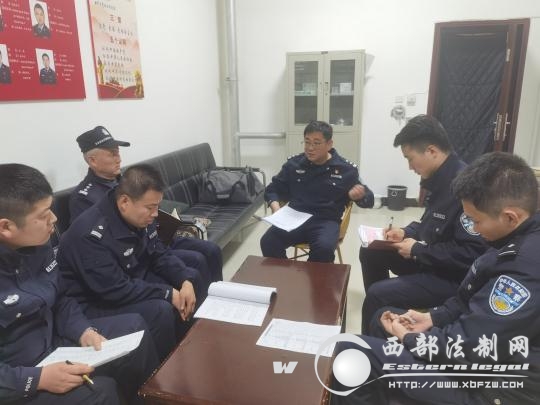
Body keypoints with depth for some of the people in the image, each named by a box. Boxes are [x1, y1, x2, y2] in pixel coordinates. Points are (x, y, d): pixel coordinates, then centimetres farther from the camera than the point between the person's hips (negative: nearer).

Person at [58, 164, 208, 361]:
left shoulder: (139, 217, -6)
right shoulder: (91, 234, -31)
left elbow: (160, 253, 2)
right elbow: (115, 290, -31)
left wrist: (185, 281, -14)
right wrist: (167, 293, -24)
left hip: (131, 280, 9)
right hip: (95, 302, -8)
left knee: (192, 278, 4)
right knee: (161, 311, -31)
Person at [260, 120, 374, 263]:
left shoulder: (345, 169, 3)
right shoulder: (293, 164, 7)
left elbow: (369, 199, 9)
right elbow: (272, 190, 17)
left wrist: (360, 196, -16)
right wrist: (275, 206, -5)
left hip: (326, 221, -2)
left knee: (324, 248, -34)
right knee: (267, 242, -24)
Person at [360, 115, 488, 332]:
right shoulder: (440, 178, 3)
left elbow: (473, 254, -29)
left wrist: (418, 250, -20)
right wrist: (407, 232, 1)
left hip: (454, 277, -10)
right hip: (431, 258, 10)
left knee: (378, 294, -21)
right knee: (370, 253, 14)